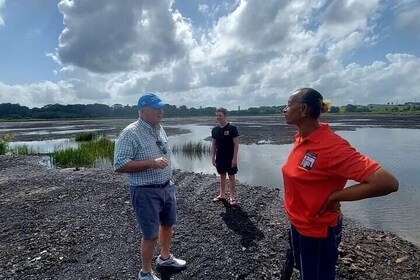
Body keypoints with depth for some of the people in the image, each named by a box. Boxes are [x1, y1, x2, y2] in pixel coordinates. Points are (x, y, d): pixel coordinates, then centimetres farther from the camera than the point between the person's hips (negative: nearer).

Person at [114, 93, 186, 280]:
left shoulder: (160, 129, 6)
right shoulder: (130, 133, -19)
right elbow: (119, 165, -23)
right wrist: (151, 163, -28)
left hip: (166, 187, 8)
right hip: (145, 192, -8)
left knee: (168, 224, 22)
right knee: (150, 235, 5)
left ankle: (165, 258, 46)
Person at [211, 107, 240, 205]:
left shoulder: (232, 128, -12)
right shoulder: (215, 129, 2)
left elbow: (236, 144, -12)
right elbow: (213, 144, 7)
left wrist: (234, 158, -16)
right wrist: (213, 157, 4)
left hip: (230, 158, -4)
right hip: (220, 157, 4)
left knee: (231, 176, 4)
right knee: (222, 176, 15)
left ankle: (232, 197, 15)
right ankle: (222, 195, 28)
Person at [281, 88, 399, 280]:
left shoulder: (332, 146, -29)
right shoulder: (301, 138, -4)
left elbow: (388, 182, -32)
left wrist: (334, 196, -25)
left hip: (318, 231, -7)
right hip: (296, 223, 8)